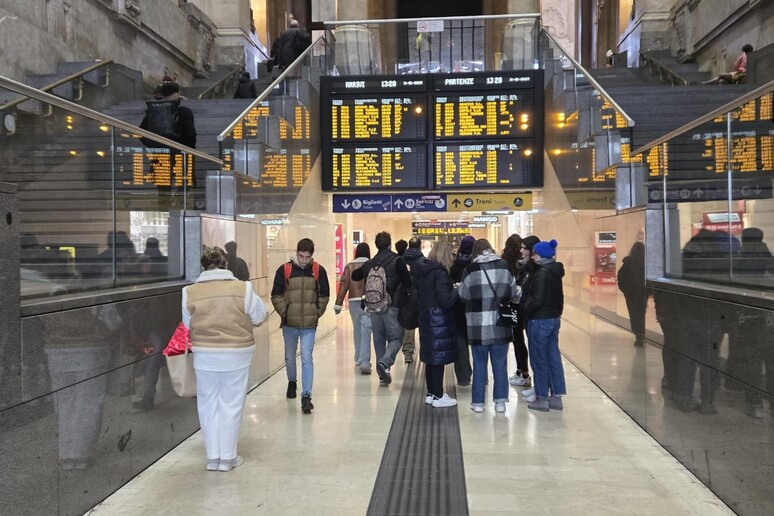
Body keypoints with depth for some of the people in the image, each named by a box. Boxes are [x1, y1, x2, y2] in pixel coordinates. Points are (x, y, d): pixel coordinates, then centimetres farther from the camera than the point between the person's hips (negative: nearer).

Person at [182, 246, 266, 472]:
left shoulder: (190, 292, -6)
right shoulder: (242, 288, -11)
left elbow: (188, 325, 3)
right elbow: (259, 316, -1)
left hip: (204, 355, 2)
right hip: (237, 354, -1)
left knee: (208, 405, 15)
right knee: (231, 405, 10)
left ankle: (213, 457, 22)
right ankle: (227, 457, 19)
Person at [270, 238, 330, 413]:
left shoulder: (319, 270, -3)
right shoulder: (284, 269, -5)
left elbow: (324, 295, 7)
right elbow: (276, 295, 1)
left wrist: (317, 313, 1)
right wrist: (284, 312, -6)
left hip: (309, 324, -1)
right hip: (289, 323, 1)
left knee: (307, 358, -7)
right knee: (290, 356, 18)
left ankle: (306, 395, -4)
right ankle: (292, 382, 44)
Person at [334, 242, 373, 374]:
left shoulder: (349, 266, 3)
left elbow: (344, 285, 0)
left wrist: (338, 304, 2)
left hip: (354, 302, 3)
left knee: (357, 331, 18)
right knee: (365, 333, -5)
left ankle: (359, 359, 31)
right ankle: (364, 362, -13)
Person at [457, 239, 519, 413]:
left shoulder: (470, 270, -7)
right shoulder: (504, 267, -1)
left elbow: (462, 295, 0)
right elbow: (514, 294, 2)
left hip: (478, 325, -1)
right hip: (501, 324, 1)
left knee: (479, 364, 9)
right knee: (500, 364, 11)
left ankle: (478, 402, 15)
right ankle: (500, 401, 16)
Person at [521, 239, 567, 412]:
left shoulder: (542, 273, -17)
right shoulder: (555, 271, 9)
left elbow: (537, 300, -21)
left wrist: (525, 308, -6)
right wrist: (557, 312, 20)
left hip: (540, 320, -9)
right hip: (554, 318, 9)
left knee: (539, 360, 2)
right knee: (554, 358, 12)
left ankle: (542, 398, 10)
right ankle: (556, 396, 18)